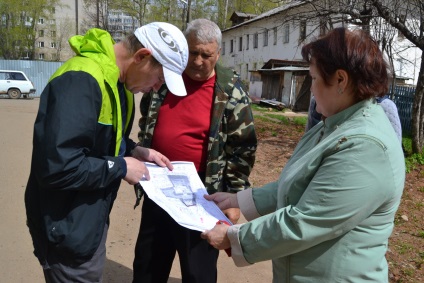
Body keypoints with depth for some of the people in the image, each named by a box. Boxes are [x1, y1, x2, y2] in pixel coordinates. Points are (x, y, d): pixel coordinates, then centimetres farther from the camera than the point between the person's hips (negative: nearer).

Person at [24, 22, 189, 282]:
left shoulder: (119, 82, 5)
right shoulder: (82, 80, -27)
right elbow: (58, 167, -34)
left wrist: (136, 151, 1)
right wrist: (121, 167, -21)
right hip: (68, 228, -9)